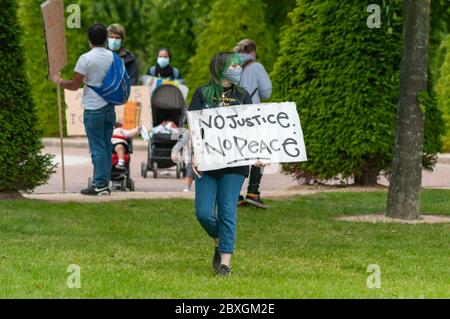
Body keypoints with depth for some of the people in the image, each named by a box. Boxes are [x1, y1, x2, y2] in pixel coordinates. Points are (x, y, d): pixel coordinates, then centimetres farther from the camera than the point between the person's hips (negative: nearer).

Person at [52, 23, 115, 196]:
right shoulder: (113, 57, 4)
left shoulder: (86, 59, -12)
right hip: (110, 107, 5)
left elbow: (75, 85, -9)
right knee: (107, 146, 10)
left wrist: (59, 82, 8)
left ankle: (100, 184, -3)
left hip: (93, 109, -5)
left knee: (97, 147, -3)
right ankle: (105, 182, 11)